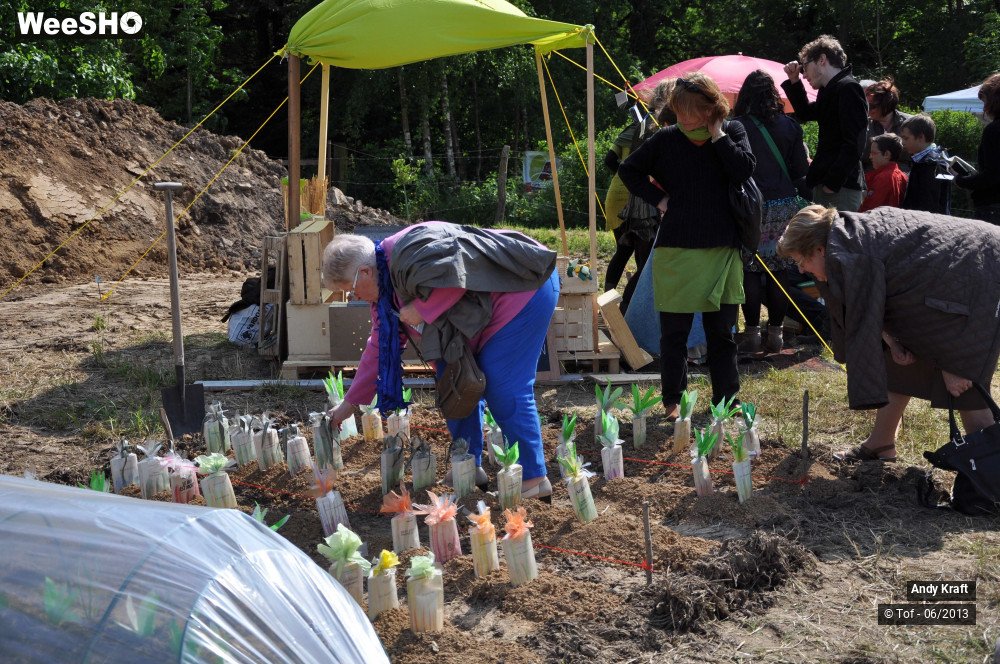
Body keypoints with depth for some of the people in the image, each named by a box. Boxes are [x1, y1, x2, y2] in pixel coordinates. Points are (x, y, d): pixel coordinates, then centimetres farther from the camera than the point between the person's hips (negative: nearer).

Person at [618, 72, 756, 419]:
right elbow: (628, 170, 10)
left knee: (721, 331, 9)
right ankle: (672, 400, 16)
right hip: (675, 249, -1)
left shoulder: (732, 132, 3)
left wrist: (716, 133, -10)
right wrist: (657, 198, -1)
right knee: (674, 332, 5)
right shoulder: (667, 139, 1)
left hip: (722, 249, 1)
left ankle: (726, 399, 20)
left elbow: (744, 169, -14)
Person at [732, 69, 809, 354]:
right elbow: (800, 170, 5)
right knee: (779, 269, 7)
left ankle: (752, 333, 2)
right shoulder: (789, 126, 4)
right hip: (785, 205, 3)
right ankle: (775, 333, 11)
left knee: (750, 269, 2)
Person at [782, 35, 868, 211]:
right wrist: (794, 81, 22)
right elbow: (805, 114, 36)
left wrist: (832, 183, -20)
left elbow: (854, 144, -19)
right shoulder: (829, 90, 18)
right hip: (825, 184, 9)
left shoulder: (848, 88, -11)